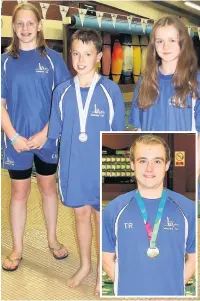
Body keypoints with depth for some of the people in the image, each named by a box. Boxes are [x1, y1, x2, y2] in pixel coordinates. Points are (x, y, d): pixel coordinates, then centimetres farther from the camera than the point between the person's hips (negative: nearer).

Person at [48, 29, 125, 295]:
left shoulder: (111, 90, -10)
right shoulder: (62, 91, -2)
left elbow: (118, 134, -5)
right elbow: (55, 133, 5)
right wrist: (60, 165, 4)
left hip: (102, 167, -2)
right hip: (73, 166, 3)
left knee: (102, 216, 12)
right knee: (81, 214, 18)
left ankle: (103, 269, 33)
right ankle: (85, 265, 38)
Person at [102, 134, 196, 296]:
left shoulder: (188, 209, -8)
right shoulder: (113, 209, -8)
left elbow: (193, 257, 1)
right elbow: (107, 258, -1)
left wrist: (173, 286, -5)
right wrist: (129, 286, -7)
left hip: (172, 293, 1)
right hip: (128, 293, 0)